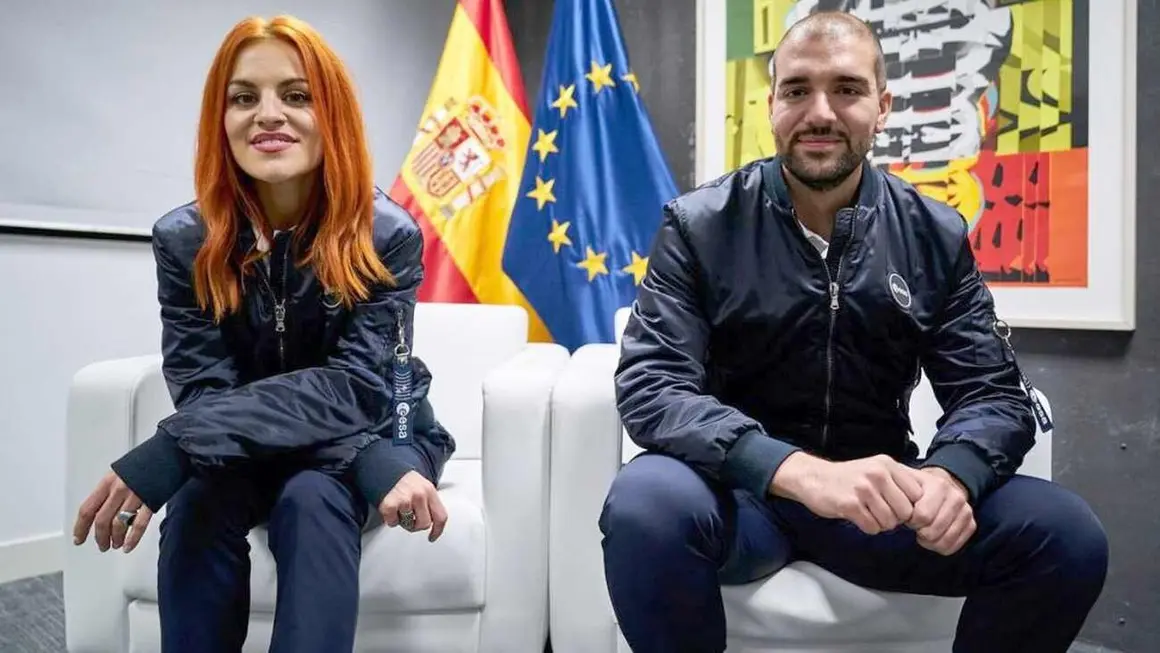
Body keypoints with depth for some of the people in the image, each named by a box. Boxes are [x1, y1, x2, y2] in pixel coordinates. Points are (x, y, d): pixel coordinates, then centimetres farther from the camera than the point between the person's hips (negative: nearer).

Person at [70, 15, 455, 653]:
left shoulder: (388, 235, -17)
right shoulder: (184, 241, -11)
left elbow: (357, 388, -26)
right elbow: (204, 391, -18)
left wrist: (171, 450, -40)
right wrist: (380, 469, -33)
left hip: (377, 436, -1)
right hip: (248, 454, 2)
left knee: (311, 500, -33)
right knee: (199, 498, -30)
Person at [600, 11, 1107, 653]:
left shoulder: (936, 237, 2)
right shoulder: (699, 225, -7)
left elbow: (992, 392, 2)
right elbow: (651, 386, -17)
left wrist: (950, 474, -24)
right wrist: (800, 472, -34)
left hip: (876, 498, 3)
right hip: (741, 487, -2)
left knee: (1067, 535, -20)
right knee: (645, 504, -35)